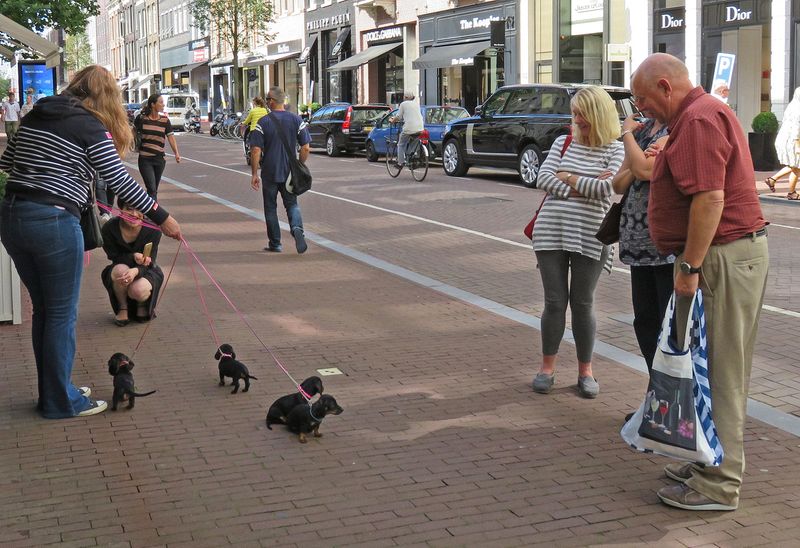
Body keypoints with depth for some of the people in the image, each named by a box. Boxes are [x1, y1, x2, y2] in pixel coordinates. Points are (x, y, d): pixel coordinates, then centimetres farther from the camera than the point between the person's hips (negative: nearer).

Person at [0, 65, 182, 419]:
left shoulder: (35, 116, 13)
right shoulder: (91, 128, -7)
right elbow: (121, 183, -9)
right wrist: (162, 218, -3)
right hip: (53, 222, -7)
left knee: (43, 310, 19)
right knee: (62, 314, 5)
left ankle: (53, 391, 29)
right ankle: (60, 402, 13)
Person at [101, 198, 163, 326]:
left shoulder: (153, 229, -20)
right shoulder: (109, 228, -20)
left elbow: (149, 261, -20)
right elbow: (114, 257, -14)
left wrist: (136, 271, -44)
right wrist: (133, 257, -36)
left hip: (145, 272, -1)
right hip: (119, 268, 1)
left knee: (137, 291, -33)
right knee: (121, 270, -36)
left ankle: (142, 304, 8)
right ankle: (122, 308, -9)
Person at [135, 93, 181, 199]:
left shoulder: (165, 120, 4)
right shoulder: (142, 118, -2)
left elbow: (170, 137, -3)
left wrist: (176, 153, -15)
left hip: (159, 159, 3)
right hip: (145, 159, -3)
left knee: (154, 189, 11)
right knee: (151, 189, -12)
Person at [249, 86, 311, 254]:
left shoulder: (263, 123, -9)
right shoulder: (296, 120, -1)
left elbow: (256, 150, -12)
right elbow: (306, 148, -1)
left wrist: (254, 174, -5)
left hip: (269, 173, -2)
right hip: (290, 173, 2)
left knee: (270, 208, 11)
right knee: (292, 204, 13)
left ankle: (275, 244, 15)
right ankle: (297, 229, -16)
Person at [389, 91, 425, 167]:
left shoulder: (403, 104, 2)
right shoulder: (416, 104, 21)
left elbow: (398, 117, 3)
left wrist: (392, 120, 23)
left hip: (409, 128, -6)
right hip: (420, 128, 6)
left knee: (401, 145, 8)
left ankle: (400, 162, 2)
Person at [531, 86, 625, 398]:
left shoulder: (615, 150, 1)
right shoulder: (563, 143, 9)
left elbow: (607, 188, -14)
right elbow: (544, 179, -1)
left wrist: (568, 178, -5)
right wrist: (584, 187, -11)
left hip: (589, 239, -2)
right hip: (551, 232, 2)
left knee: (583, 304, 6)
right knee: (554, 302, 5)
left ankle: (585, 370, 20)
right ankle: (547, 367, 18)